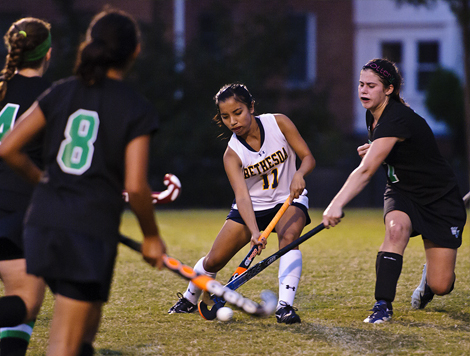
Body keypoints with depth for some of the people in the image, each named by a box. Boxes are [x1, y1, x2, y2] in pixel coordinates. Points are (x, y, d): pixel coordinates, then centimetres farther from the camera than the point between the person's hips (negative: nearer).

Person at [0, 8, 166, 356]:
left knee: (88, 320, 25)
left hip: (43, 223, 5)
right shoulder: (137, 109, -5)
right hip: (92, 231, -5)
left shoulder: (61, 93, 7)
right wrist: (151, 236, 3)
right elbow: (135, 186, -12)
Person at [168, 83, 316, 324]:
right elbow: (242, 196, -32)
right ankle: (189, 299, 30)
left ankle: (285, 306, -39)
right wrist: (254, 232, -48)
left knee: (288, 237, -34)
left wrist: (299, 174, -35)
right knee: (214, 260, 0)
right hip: (252, 207, 1)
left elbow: (308, 157, -11)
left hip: (289, 200, -1)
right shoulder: (232, 154, -21)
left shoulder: (278, 123, -18)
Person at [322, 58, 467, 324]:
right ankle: (383, 304, -27)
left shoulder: (397, 119, -30)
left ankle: (431, 276, 28)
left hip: (441, 199, -6)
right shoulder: (374, 115, -2)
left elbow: (365, 172, -40)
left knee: (440, 287, -9)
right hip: (403, 192, 6)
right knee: (396, 228, -31)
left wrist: (337, 204, -49)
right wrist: (375, 151, 0)